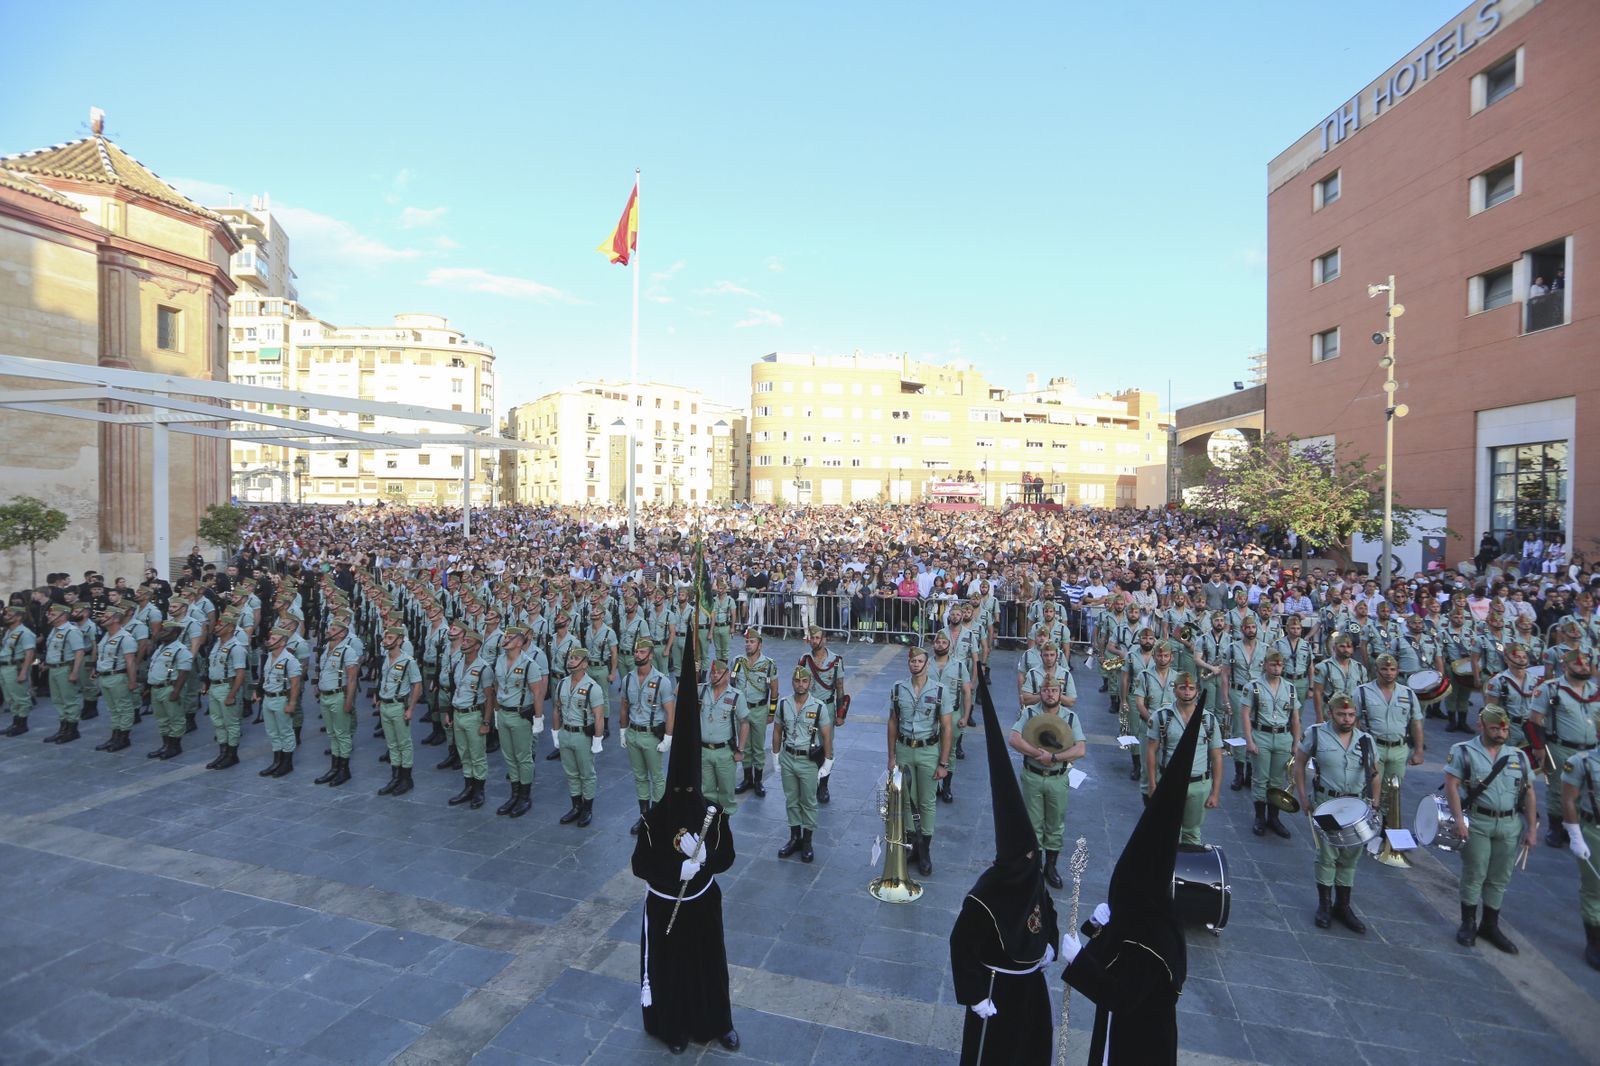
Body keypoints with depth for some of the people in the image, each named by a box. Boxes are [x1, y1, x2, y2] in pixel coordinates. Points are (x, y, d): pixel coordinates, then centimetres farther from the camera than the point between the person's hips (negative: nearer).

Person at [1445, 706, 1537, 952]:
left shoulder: (1519, 756, 8)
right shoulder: (1463, 751, -5)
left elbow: (1529, 794, 11)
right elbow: (1451, 785, -10)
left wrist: (1532, 828, 6)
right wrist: (1458, 818, -18)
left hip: (1510, 826, 4)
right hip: (1476, 823, -4)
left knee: (1500, 879, 11)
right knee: (1474, 875, 3)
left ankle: (1490, 926, 25)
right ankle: (1468, 924, 16)